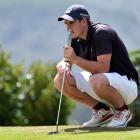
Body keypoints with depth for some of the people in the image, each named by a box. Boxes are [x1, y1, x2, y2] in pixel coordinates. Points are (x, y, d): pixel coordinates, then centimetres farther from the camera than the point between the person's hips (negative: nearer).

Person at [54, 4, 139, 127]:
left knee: (97, 80, -41)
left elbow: (103, 68, -31)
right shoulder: (77, 39, 4)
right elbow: (64, 62, 7)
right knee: (60, 80, -4)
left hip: (127, 84, -8)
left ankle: (123, 110, -10)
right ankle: (102, 111, 4)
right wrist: (63, 66, -17)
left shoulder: (101, 33, -21)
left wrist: (76, 59, -34)